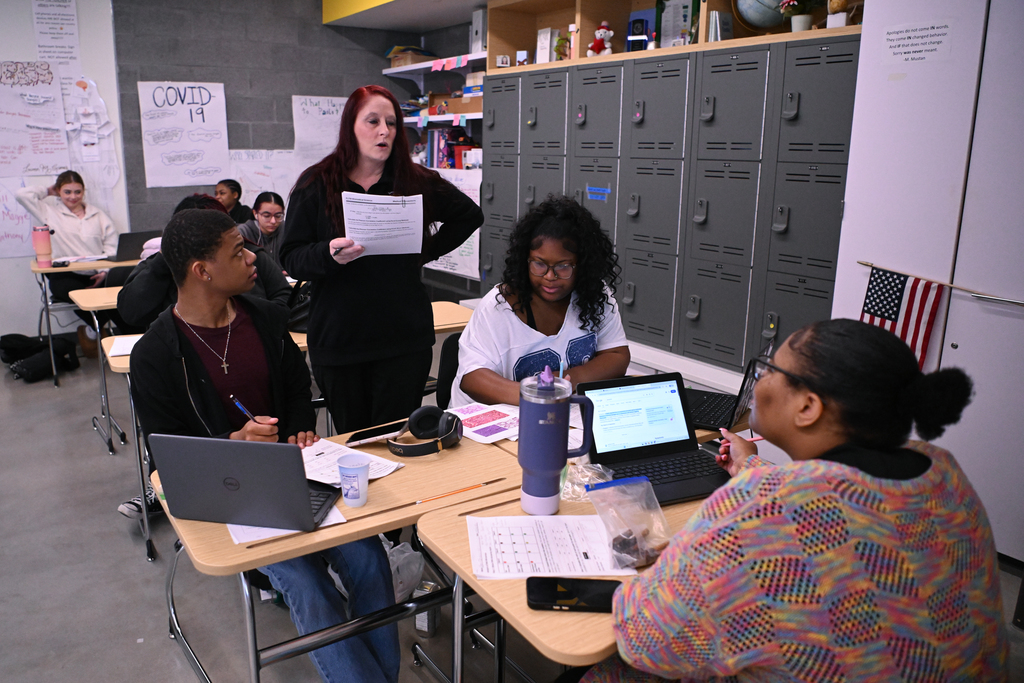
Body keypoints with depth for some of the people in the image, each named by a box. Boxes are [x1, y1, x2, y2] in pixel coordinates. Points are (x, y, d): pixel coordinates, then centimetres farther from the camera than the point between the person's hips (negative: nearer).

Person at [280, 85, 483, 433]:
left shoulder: (417, 182, 5)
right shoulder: (315, 184, 2)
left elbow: (470, 215, 19)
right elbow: (291, 258, -2)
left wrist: (428, 251, 9)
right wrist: (329, 254, -22)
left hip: (404, 339, 0)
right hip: (338, 337, 0)